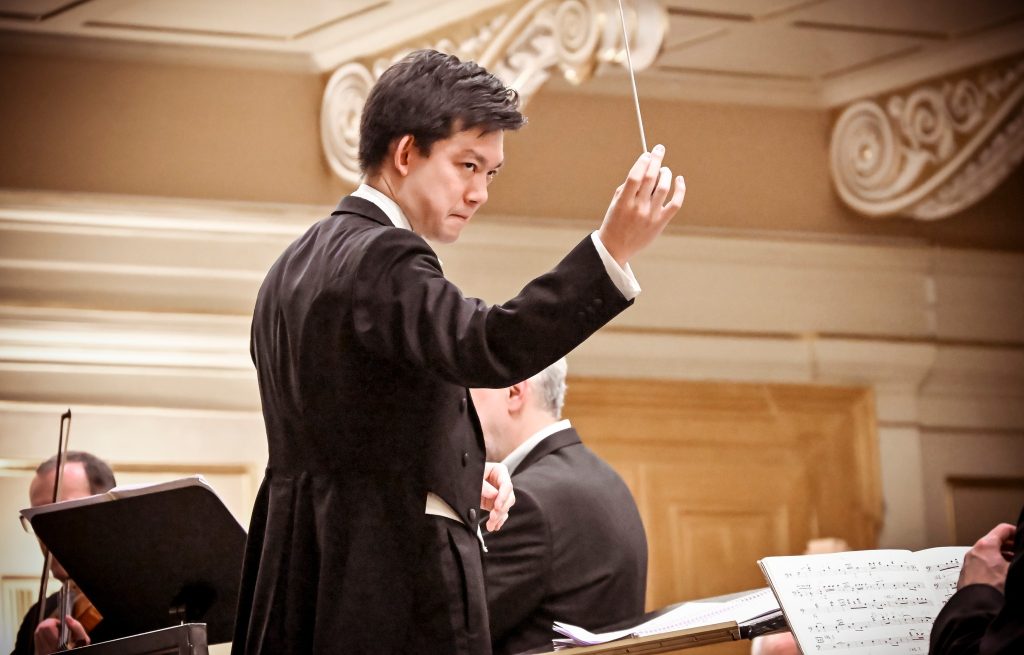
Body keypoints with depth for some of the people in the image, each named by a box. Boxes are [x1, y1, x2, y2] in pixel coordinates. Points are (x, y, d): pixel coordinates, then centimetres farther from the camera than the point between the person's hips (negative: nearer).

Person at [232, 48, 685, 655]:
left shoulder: (295, 265, 16)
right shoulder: (382, 259, -14)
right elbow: (491, 348, -30)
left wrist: (458, 472, 12)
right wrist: (614, 249, -35)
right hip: (397, 584, -10)